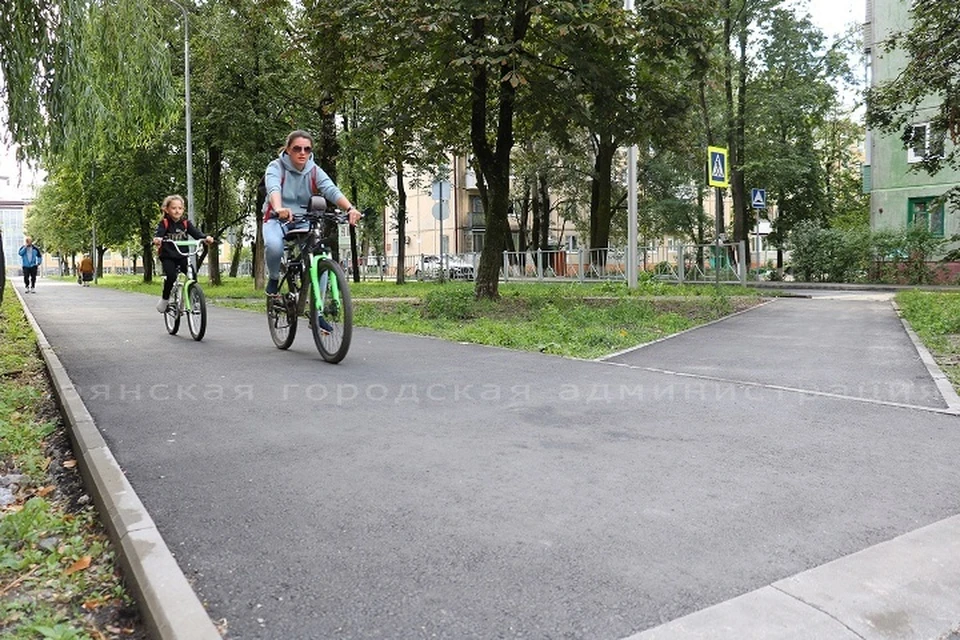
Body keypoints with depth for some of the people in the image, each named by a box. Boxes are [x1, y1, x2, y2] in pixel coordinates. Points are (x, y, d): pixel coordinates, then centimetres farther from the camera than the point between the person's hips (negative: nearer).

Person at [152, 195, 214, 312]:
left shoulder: (185, 223, 3)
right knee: (171, 277, -23)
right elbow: (159, 233, -22)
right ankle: (165, 298, 2)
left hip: (182, 256, 3)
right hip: (168, 256, -3)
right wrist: (157, 239, -47)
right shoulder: (164, 223, -6)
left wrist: (205, 238, -32)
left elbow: (196, 232, -11)